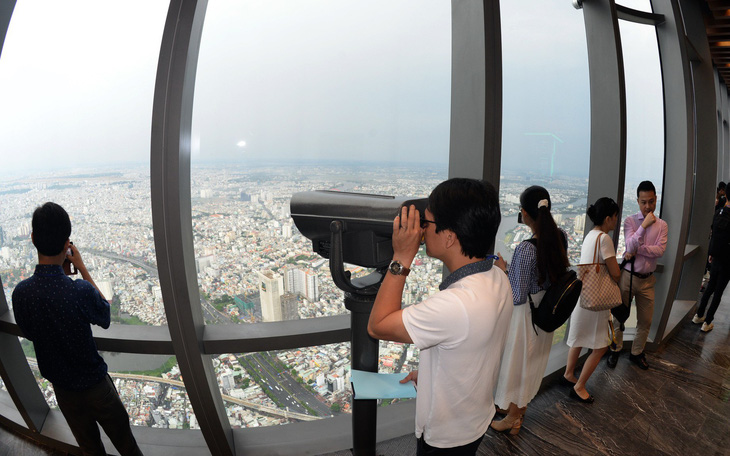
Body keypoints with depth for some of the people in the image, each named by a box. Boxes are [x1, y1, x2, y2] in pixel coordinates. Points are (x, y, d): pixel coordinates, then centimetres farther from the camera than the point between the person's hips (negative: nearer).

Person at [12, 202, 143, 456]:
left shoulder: (20, 293, -18)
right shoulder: (81, 291, -32)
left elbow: (29, 334, 2)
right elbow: (105, 318, -9)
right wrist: (83, 269, -8)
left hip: (61, 389, 4)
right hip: (95, 386, -4)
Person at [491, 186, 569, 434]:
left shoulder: (526, 249, -32)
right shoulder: (560, 237, -10)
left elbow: (517, 296, -24)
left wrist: (503, 271, -11)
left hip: (526, 313, -7)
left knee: (516, 363, 15)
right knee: (533, 361, 25)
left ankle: (512, 418, 36)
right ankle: (522, 406, 48)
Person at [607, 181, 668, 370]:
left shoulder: (662, 225, 1)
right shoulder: (630, 221, -7)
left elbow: (660, 250, -11)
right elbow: (631, 246, -21)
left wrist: (637, 250, -19)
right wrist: (644, 225, -27)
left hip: (647, 279, 3)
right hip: (628, 275, -3)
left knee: (645, 321, 11)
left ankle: (637, 353, 31)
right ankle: (615, 350, 27)